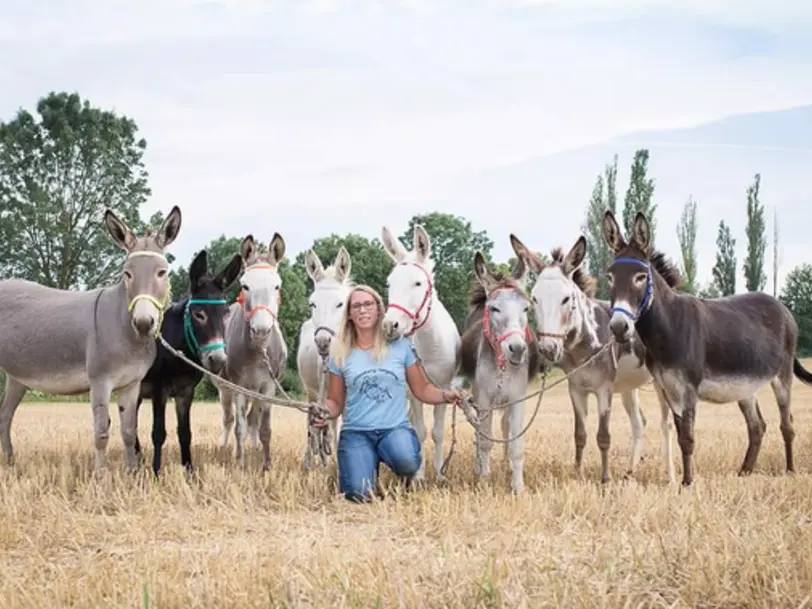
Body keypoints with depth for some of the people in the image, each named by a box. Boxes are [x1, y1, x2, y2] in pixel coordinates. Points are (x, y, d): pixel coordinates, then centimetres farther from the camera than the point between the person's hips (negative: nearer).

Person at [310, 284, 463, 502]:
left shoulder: (400, 346, 5)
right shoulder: (341, 354, 5)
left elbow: (422, 389, 12)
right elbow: (336, 402, 11)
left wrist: (445, 395, -8)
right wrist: (324, 413, -12)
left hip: (395, 428, -1)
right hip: (356, 431, 1)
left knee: (405, 459, -37)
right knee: (360, 494, -23)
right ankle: (370, 462, 14)